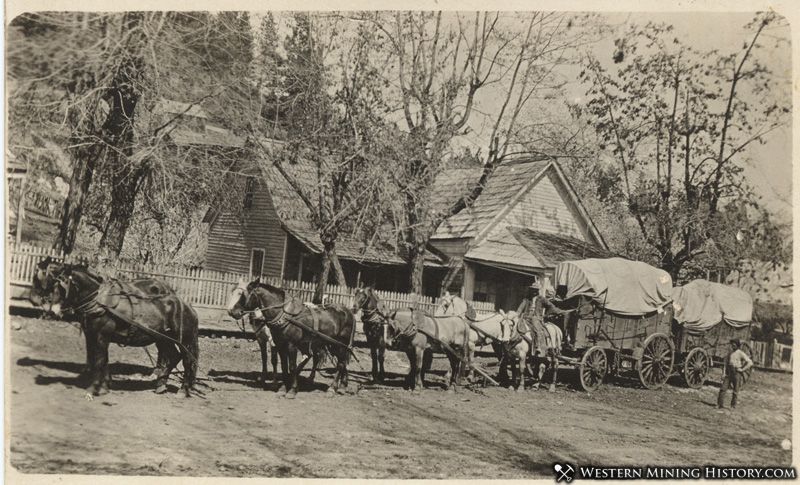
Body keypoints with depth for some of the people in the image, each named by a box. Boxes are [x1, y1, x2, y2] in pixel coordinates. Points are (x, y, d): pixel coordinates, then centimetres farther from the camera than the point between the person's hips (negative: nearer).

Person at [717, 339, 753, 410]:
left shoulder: (741, 353, -4)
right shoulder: (729, 353, 13)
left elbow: (750, 363, -9)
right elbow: (726, 363, 13)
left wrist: (742, 369, -10)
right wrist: (724, 373, 4)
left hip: (737, 373, -4)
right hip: (728, 373, 5)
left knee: (735, 391, 1)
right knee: (723, 388, -3)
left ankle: (733, 405, 12)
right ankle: (719, 404, -1)